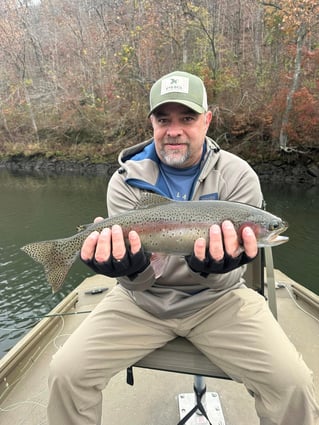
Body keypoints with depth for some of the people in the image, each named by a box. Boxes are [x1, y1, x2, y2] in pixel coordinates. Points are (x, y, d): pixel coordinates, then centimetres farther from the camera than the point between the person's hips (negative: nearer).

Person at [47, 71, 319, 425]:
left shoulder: (238, 176, -9)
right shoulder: (127, 179, -7)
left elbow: (225, 280, -12)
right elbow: (138, 281, -10)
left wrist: (215, 267, -36)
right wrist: (131, 266, -34)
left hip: (215, 298, 0)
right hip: (142, 298, 1)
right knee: (65, 373, -10)